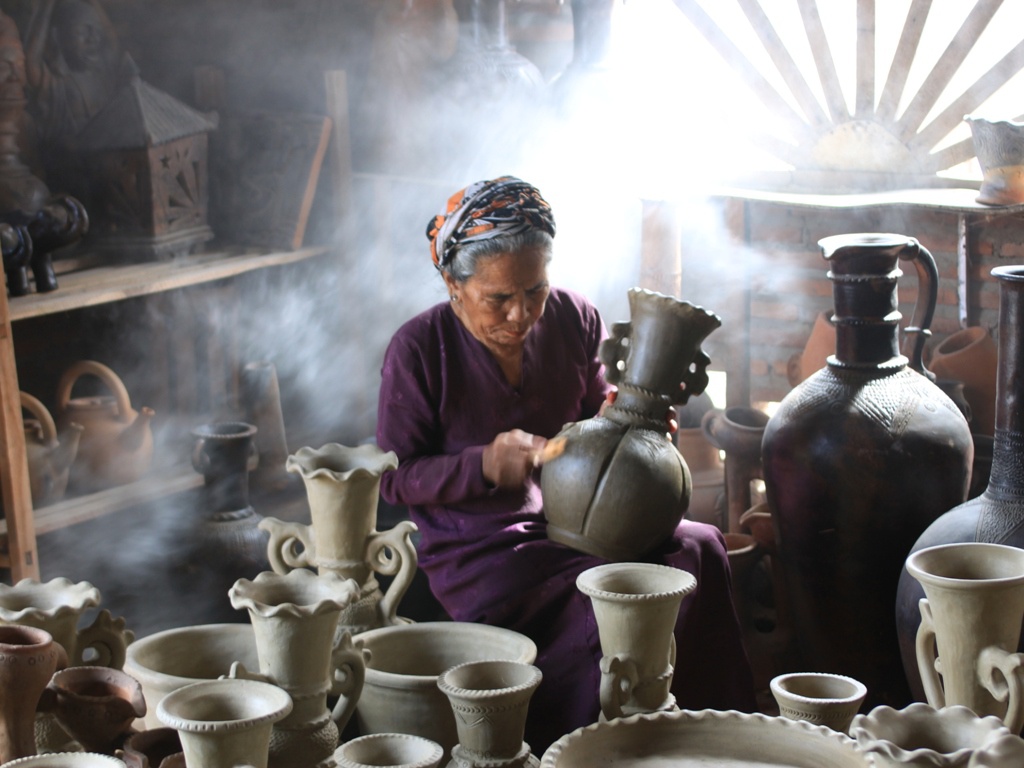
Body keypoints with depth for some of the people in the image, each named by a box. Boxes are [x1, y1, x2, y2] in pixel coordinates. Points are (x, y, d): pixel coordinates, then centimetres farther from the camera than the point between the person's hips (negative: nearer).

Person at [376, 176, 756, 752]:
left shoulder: (574, 320, 4)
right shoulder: (418, 350, -7)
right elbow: (395, 478, -5)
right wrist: (484, 465, -22)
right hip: (482, 553, -5)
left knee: (700, 550, -23)